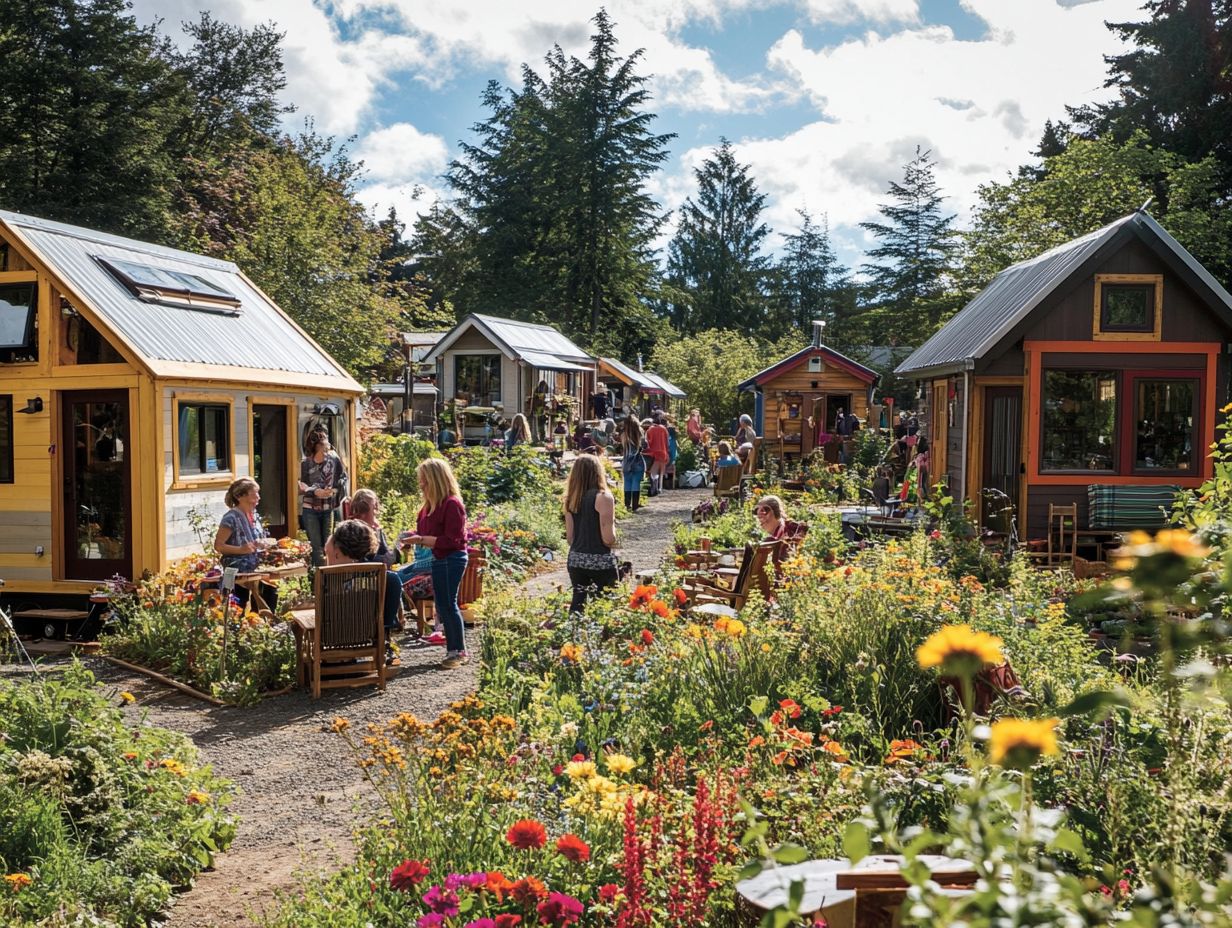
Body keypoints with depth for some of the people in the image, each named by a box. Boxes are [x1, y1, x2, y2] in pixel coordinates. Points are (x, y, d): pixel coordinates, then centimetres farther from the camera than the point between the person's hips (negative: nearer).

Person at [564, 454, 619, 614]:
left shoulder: (571, 498, 5)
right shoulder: (603, 497, -12)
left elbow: (570, 536, 9)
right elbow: (608, 539, -15)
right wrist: (613, 523, 4)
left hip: (575, 560, 6)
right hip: (600, 561, -6)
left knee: (578, 604, 11)